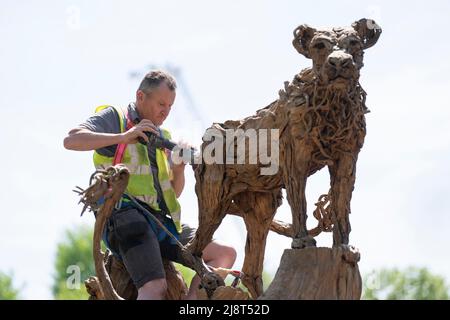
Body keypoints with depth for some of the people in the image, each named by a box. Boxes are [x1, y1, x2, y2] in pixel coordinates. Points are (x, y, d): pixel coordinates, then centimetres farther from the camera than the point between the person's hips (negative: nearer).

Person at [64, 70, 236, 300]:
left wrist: (179, 169, 3)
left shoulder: (161, 136, 26)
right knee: (156, 286, -28)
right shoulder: (114, 117, 6)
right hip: (127, 215, -8)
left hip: (161, 220, 8)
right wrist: (123, 137, -17)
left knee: (225, 254, 0)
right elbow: (71, 140, -12)